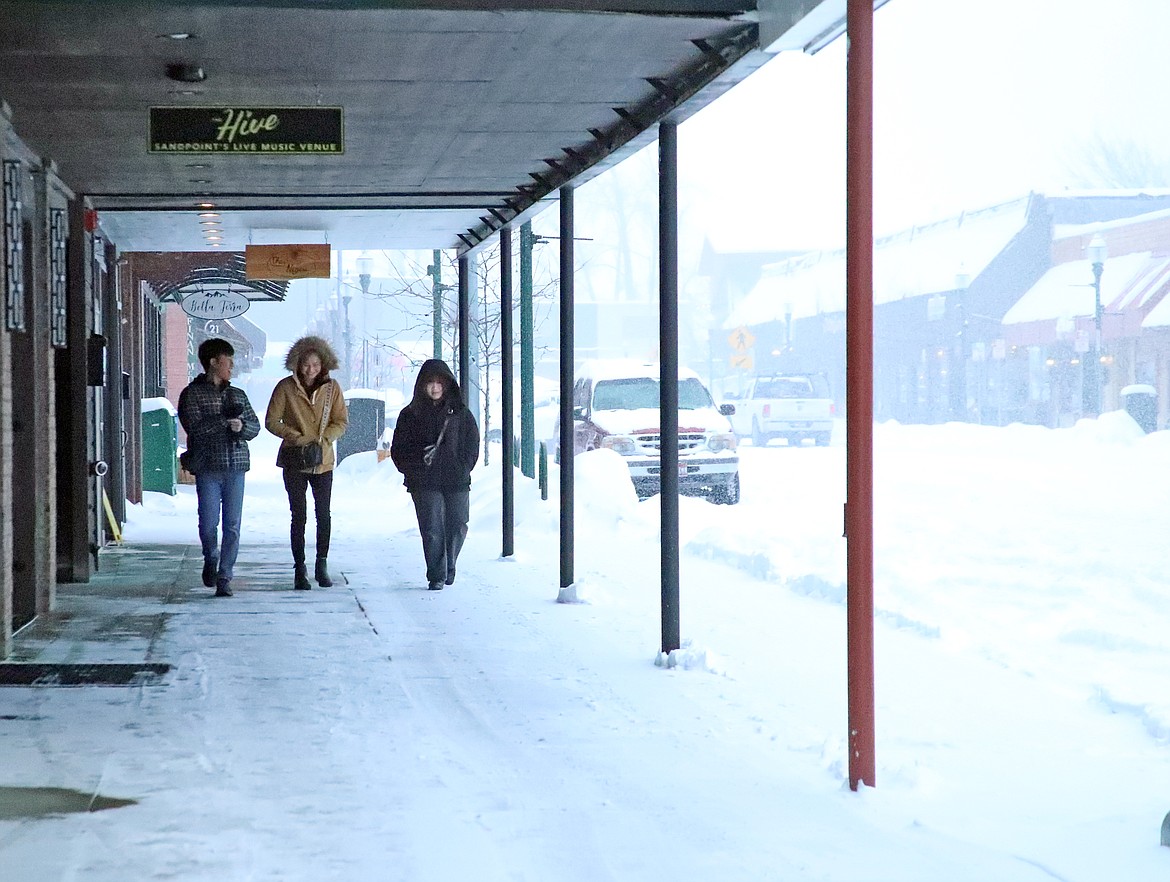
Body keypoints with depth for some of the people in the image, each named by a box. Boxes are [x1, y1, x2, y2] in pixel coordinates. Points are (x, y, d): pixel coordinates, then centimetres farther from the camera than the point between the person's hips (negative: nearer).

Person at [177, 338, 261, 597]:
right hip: (207, 468, -3)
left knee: (232, 526, -2)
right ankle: (211, 560, 24)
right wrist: (226, 419, -12)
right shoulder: (192, 394, 2)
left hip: (235, 468, 3)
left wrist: (241, 426, -8)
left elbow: (255, 427, 13)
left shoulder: (237, 395, 17)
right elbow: (194, 427, -11)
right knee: (208, 522, -5)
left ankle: (224, 578, 3)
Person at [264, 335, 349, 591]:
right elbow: (272, 422, -4)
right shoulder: (286, 387, -5)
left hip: (323, 460, 2)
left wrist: (323, 439, -13)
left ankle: (322, 565, 19)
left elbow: (341, 422, 3)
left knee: (323, 514, 7)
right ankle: (299, 570, 4)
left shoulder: (332, 387, 0)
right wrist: (297, 438, -15)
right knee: (299, 516, 0)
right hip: (295, 461, -2)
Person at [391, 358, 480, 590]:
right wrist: (415, 468, -7)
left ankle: (449, 567, 27)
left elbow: (473, 444, 11)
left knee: (457, 526, 4)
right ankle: (436, 576, -2)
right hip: (425, 483, -1)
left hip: (456, 481, 1)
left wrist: (463, 469, -1)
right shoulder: (410, 415, 6)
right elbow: (398, 450, 6)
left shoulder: (460, 413, 9)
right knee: (432, 529, -8)